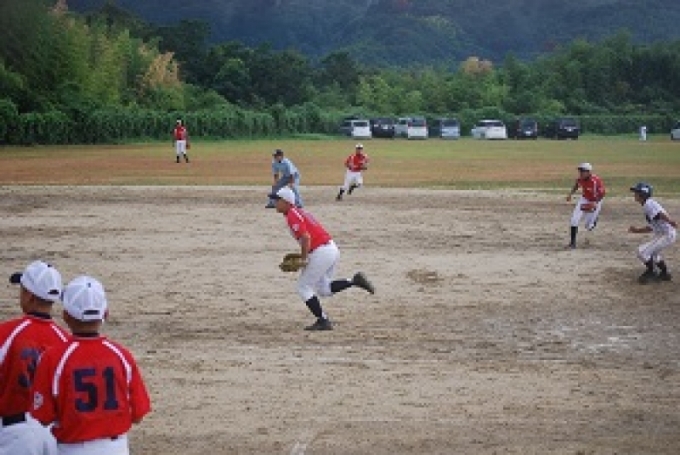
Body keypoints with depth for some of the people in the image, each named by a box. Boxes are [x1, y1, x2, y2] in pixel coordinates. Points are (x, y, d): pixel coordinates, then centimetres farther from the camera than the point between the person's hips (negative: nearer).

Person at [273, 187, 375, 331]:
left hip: (321, 252, -10)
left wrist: (303, 259, -13)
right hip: (332, 249, 10)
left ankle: (323, 321, 4)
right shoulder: (299, 212, 20)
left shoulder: (292, 216, -11)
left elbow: (306, 238, -22)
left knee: (303, 287, 4)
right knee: (323, 289, 21)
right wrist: (305, 256, 18)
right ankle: (354, 281, 8)